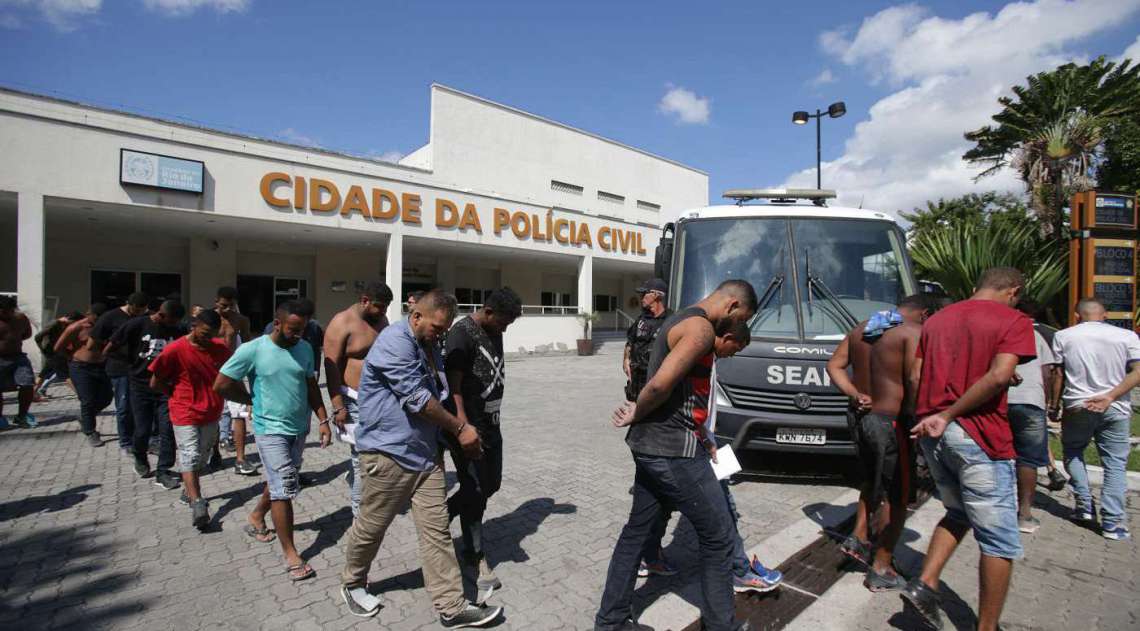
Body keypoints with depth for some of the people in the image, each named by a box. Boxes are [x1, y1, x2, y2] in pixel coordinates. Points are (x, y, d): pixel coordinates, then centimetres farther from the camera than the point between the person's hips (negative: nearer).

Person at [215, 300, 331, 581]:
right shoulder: (252, 350, -14)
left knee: (279, 482, 22)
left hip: (300, 428, 5)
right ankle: (290, 554, 5)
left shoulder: (304, 349, 0)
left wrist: (323, 420, 2)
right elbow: (221, 385, -9)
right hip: (271, 429, -5)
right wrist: (253, 400, 0)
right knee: (284, 490, -6)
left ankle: (256, 517, 49)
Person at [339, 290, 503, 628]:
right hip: (389, 454, -7)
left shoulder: (429, 347, 12)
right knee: (370, 527, 13)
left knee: (437, 531, 6)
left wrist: (461, 430, 12)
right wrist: (460, 428, -12)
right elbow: (417, 400, -21)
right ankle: (352, 584, 39)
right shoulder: (395, 341, -17)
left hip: (426, 454, 7)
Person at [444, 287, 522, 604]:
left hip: (490, 424, 9)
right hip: (468, 428, -9)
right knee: (475, 490, 0)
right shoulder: (462, 334, -16)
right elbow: (454, 386, -20)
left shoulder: (494, 333, 10)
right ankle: (479, 563, 15)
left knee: (491, 485, 16)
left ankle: (440, 517, 36)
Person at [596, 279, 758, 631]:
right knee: (718, 536, 7)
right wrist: (636, 414, -10)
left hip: (649, 444, 10)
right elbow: (660, 384, -28)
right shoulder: (701, 328, -16)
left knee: (637, 530, 18)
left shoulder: (680, 320, 16)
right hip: (674, 450, -10)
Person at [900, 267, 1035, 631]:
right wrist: (948, 415, -14)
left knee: (957, 514, 25)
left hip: (932, 432, 6)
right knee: (1000, 541, 7)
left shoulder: (936, 320, 14)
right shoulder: (1014, 321, -3)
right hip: (979, 437, -6)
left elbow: (914, 377, 9)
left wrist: (929, 415, 15)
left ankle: (923, 585, 14)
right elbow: (999, 376, -18)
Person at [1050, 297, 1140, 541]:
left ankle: (1084, 505, 15)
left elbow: (1056, 376, -2)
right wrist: (1109, 396, -11)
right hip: (1115, 410, 1)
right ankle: (1113, 521, 5)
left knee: (1073, 453, 20)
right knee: (1114, 463, 8)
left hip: (1077, 407, -1)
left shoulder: (1063, 336, -1)